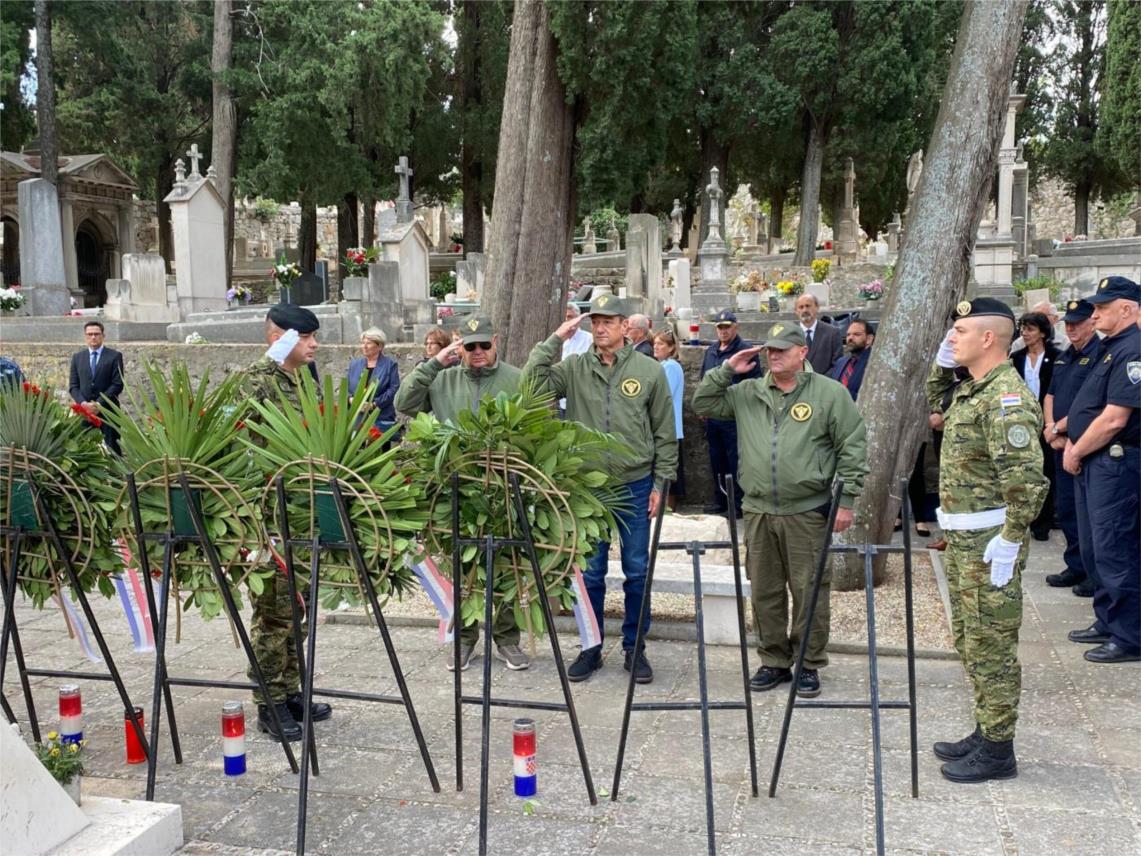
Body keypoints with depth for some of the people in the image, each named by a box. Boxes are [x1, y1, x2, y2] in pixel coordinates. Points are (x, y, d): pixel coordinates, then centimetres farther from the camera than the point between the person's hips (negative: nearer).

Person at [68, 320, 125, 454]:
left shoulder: (114, 356, 2)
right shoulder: (77, 357, 13)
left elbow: (117, 384, -4)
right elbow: (73, 386, 10)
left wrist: (99, 404, -12)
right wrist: (83, 403, -8)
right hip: (84, 410, 3)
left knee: (112, 449, -4)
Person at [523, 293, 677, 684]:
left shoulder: (649, 370, -2)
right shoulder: (575, 368, 1)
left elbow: (665, 432, 1)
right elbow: (533, 382, -12)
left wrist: (660, 482, -1)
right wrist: (554, 340, -13)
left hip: (635, 486, -1)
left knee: (637, 571, 8)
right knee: (590, 571, 10)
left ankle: (634, 648, 22)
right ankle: (591, 648, 23)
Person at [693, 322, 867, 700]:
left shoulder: (830, 393, -1)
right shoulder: (747, 393, 10)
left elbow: (852, 449, -2)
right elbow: (703, 404, 11)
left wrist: (846, 499, -6)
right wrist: (726, 370, -1)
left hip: (807, 512, -4)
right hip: (758, 512, 4)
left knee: (809, 590, 2)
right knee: (764, 591, 11)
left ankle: (809, 666, 16)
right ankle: (774, 661, 24)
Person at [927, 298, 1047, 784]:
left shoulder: (1006, 397, -20)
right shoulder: (971, 388, 11)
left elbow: (1027, 479, -27)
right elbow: (932, 401, 34)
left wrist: (1008, 543, -25)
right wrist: (941, 363, 15)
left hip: (988, 541, -10)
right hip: (962, 538, 10)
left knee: (991, 645, 0)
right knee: (970, 642, 18)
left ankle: (997, 752, 11)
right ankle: (985, 733, 31)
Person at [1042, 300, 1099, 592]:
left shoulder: (1100, 355, -13)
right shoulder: (1064, 357, 15)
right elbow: (1050, 395, 15)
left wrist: (1057, 428, -13)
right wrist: (1051, 429, -2)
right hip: (1061, 444, 9)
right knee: (1065, 510, 14)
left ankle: (1096, 575, 8)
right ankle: (1076, 567, 26)